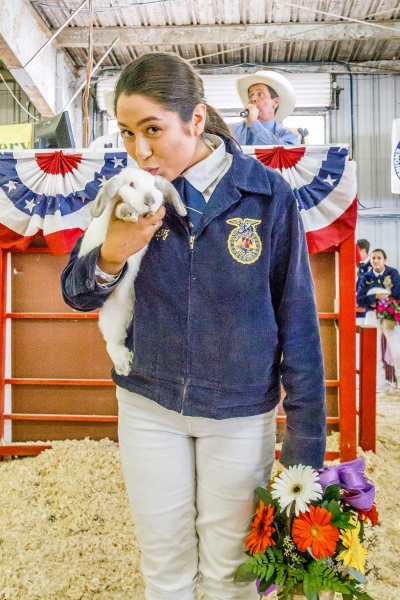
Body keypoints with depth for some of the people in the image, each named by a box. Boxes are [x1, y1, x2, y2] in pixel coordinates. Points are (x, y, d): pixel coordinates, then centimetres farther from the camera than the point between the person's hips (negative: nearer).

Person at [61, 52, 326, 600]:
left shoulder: (268, 194, -13)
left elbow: (298, 321, -9)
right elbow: (78, 295, 0)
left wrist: (304, 444, -7)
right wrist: (112, 254, -23)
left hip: (241, 414, -2)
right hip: (148, 407, 2)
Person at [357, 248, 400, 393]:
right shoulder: (365, 277, 5)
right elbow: (360, 299, -4)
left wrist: (381, 300, -15)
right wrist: (376, 297, -17)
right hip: (372, 316, 2)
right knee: (374, 353, 6)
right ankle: (379, 386, 14)